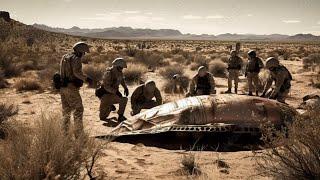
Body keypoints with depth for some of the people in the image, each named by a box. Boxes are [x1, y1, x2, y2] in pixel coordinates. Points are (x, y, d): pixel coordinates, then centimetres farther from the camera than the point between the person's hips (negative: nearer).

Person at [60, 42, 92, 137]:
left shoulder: (64, 57, 14)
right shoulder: (76, 59, -11)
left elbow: (63, 72, 15)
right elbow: (77, 72, -25)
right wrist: (86, 78, -13)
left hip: (63, 87, 8)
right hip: (72, 88, -8)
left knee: (66, 111, 15)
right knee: (78, 109, 0)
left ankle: (65, 133, 18)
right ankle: (78, 133, 0)